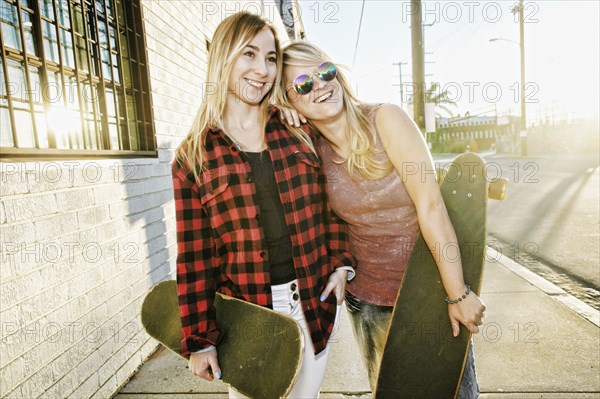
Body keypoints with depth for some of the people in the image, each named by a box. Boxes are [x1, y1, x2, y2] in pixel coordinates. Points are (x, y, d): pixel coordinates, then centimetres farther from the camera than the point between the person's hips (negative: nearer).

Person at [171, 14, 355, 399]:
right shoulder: (193, 156, -4)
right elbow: (194, 257, -4)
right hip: (247, 310, -2)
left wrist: (341, 263, -2)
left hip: (317, 301, 2)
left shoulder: (298, 132, 3)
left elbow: (331, 204, 8)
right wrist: (200, 338, -3)